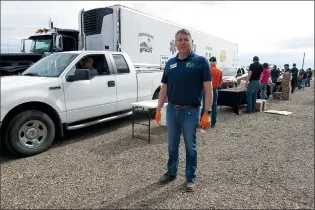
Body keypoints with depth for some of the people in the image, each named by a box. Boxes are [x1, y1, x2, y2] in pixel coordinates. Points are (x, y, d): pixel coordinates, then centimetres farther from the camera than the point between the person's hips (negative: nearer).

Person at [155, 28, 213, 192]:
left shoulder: (201, 61, -6)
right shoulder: (170, 63, 8)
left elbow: (208, 89, -9)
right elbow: (164, 88, 11)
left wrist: (207, 113, -15)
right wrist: (158, 109, 7)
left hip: (191, 111, -4)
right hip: (172, 110, 5)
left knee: (190, 147, 9)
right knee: (172, 145, 17)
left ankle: (191, 178, 26)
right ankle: (171, 172, 36)